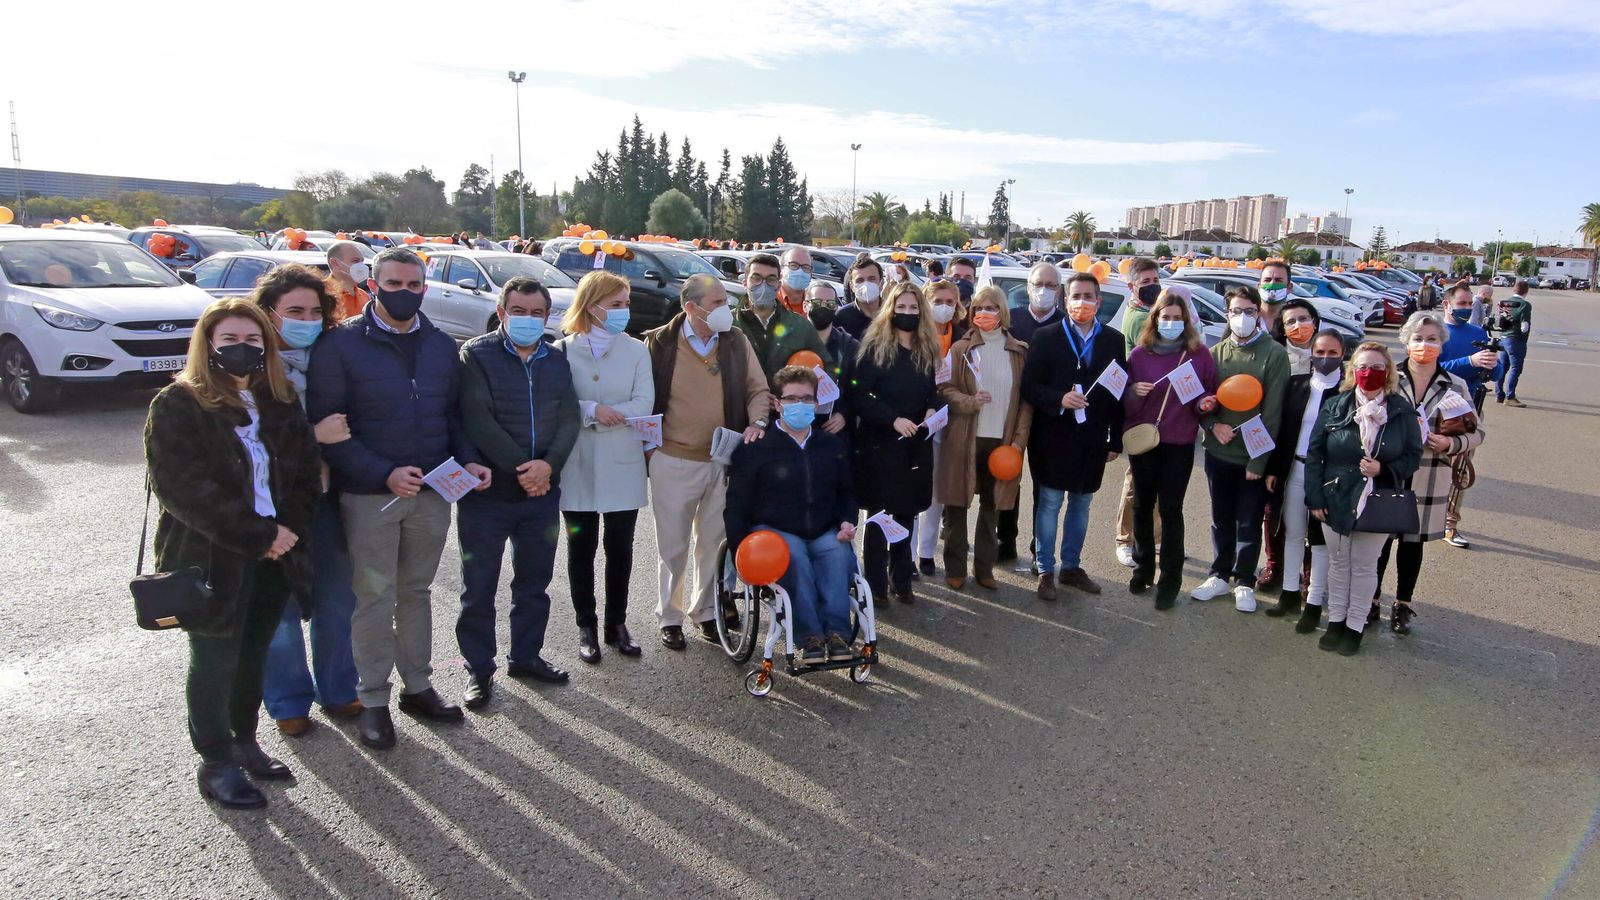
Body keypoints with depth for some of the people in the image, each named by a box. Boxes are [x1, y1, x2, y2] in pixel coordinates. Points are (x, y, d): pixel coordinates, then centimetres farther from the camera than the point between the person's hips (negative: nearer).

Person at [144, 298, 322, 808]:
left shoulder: (280, 406, 9)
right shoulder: (178, 405, -8)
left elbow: (306, 474, 10)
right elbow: (182, 487, -17)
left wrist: (288, 529, -6)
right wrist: (257, 536, -18)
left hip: (274, 555, 5)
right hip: (211, 560, -5)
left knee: (253, 655, 14)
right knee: (215, 662, 6)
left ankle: (244, 742, 30)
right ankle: (216, 762, 20)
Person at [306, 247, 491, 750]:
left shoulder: (442, 346, 8)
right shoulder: (341, 343, -8)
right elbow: (326, 424, -11)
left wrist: (468, 460, -4)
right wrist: (384, 474, -20)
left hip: (433, 491, 4)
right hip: (369, 495, -4)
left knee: (416, 592, 16)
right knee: (375, 599, 5)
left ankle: (418, 686, 29)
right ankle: (373, 702, 19)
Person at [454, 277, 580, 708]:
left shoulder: (556, 360, 9)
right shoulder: (476, 355, -6)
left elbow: (569, 418, 1)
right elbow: (478, 419, -15)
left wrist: (548, 465, -16)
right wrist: (519, 468, -18)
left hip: (542, 491, 5)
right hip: (487, 491, -4)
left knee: (534, 582, 16)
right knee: (479, 587, 6)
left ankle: (526, 655, 32)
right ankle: (479, 668, 19)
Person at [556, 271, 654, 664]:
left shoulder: (636, 350, 3)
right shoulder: (563, 351, -2)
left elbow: (644, 404, -7)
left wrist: (602, 415, -19)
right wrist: (592, 410, -22)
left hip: (623, 466, 1)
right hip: (577, 466, -1)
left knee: (620, 548, 9)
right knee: (581, 548, 9)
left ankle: (617, 623, 25)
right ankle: (586, 627, 23)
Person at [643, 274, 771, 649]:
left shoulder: (736, 341, 1)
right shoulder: (659, 343, -7)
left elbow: (757, 389, 7)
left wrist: (756, 422, -11)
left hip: (723, 460, 3)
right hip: (673, 461, -2)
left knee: (713, 541, 13)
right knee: (672, 544, 8)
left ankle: (705, 610, 30)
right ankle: (669, 616, 23)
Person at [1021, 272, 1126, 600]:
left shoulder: (1114, 340, 5)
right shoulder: (1045, 337, -2)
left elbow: (1120, 391, 5)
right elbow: (1029, 386, -6)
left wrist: (1115, 439, 3)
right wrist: (1059, 399, -23)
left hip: (1093, 441, 3)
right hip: (1054, 438, -3)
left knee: (1081, 506, 13)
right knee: (1049, 505, 3)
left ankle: (1071, 567, 27)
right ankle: (1046, 571, 14)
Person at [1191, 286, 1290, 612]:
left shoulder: (1274, 354, -8)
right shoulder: (1217, 352, 4)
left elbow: (1272, 411, -11)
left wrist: (1258, 460, -14)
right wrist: (1213, 424, -11)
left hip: (1253, 457, -3)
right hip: (1218, 453, 3)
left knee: (1249, 523, 8)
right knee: (1221, 519, 15)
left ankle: (1244, 582, 23)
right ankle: (1220, 575, 29)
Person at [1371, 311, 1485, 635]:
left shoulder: (1455, 386, 3)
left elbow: (1476, 432, 7)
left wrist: (1451, 444, -12)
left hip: (1429, 482, 2)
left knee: (1413, 542, 12)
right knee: (1379, 538, 6)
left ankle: (1402, 605, 27)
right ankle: (1370, 599, 22)